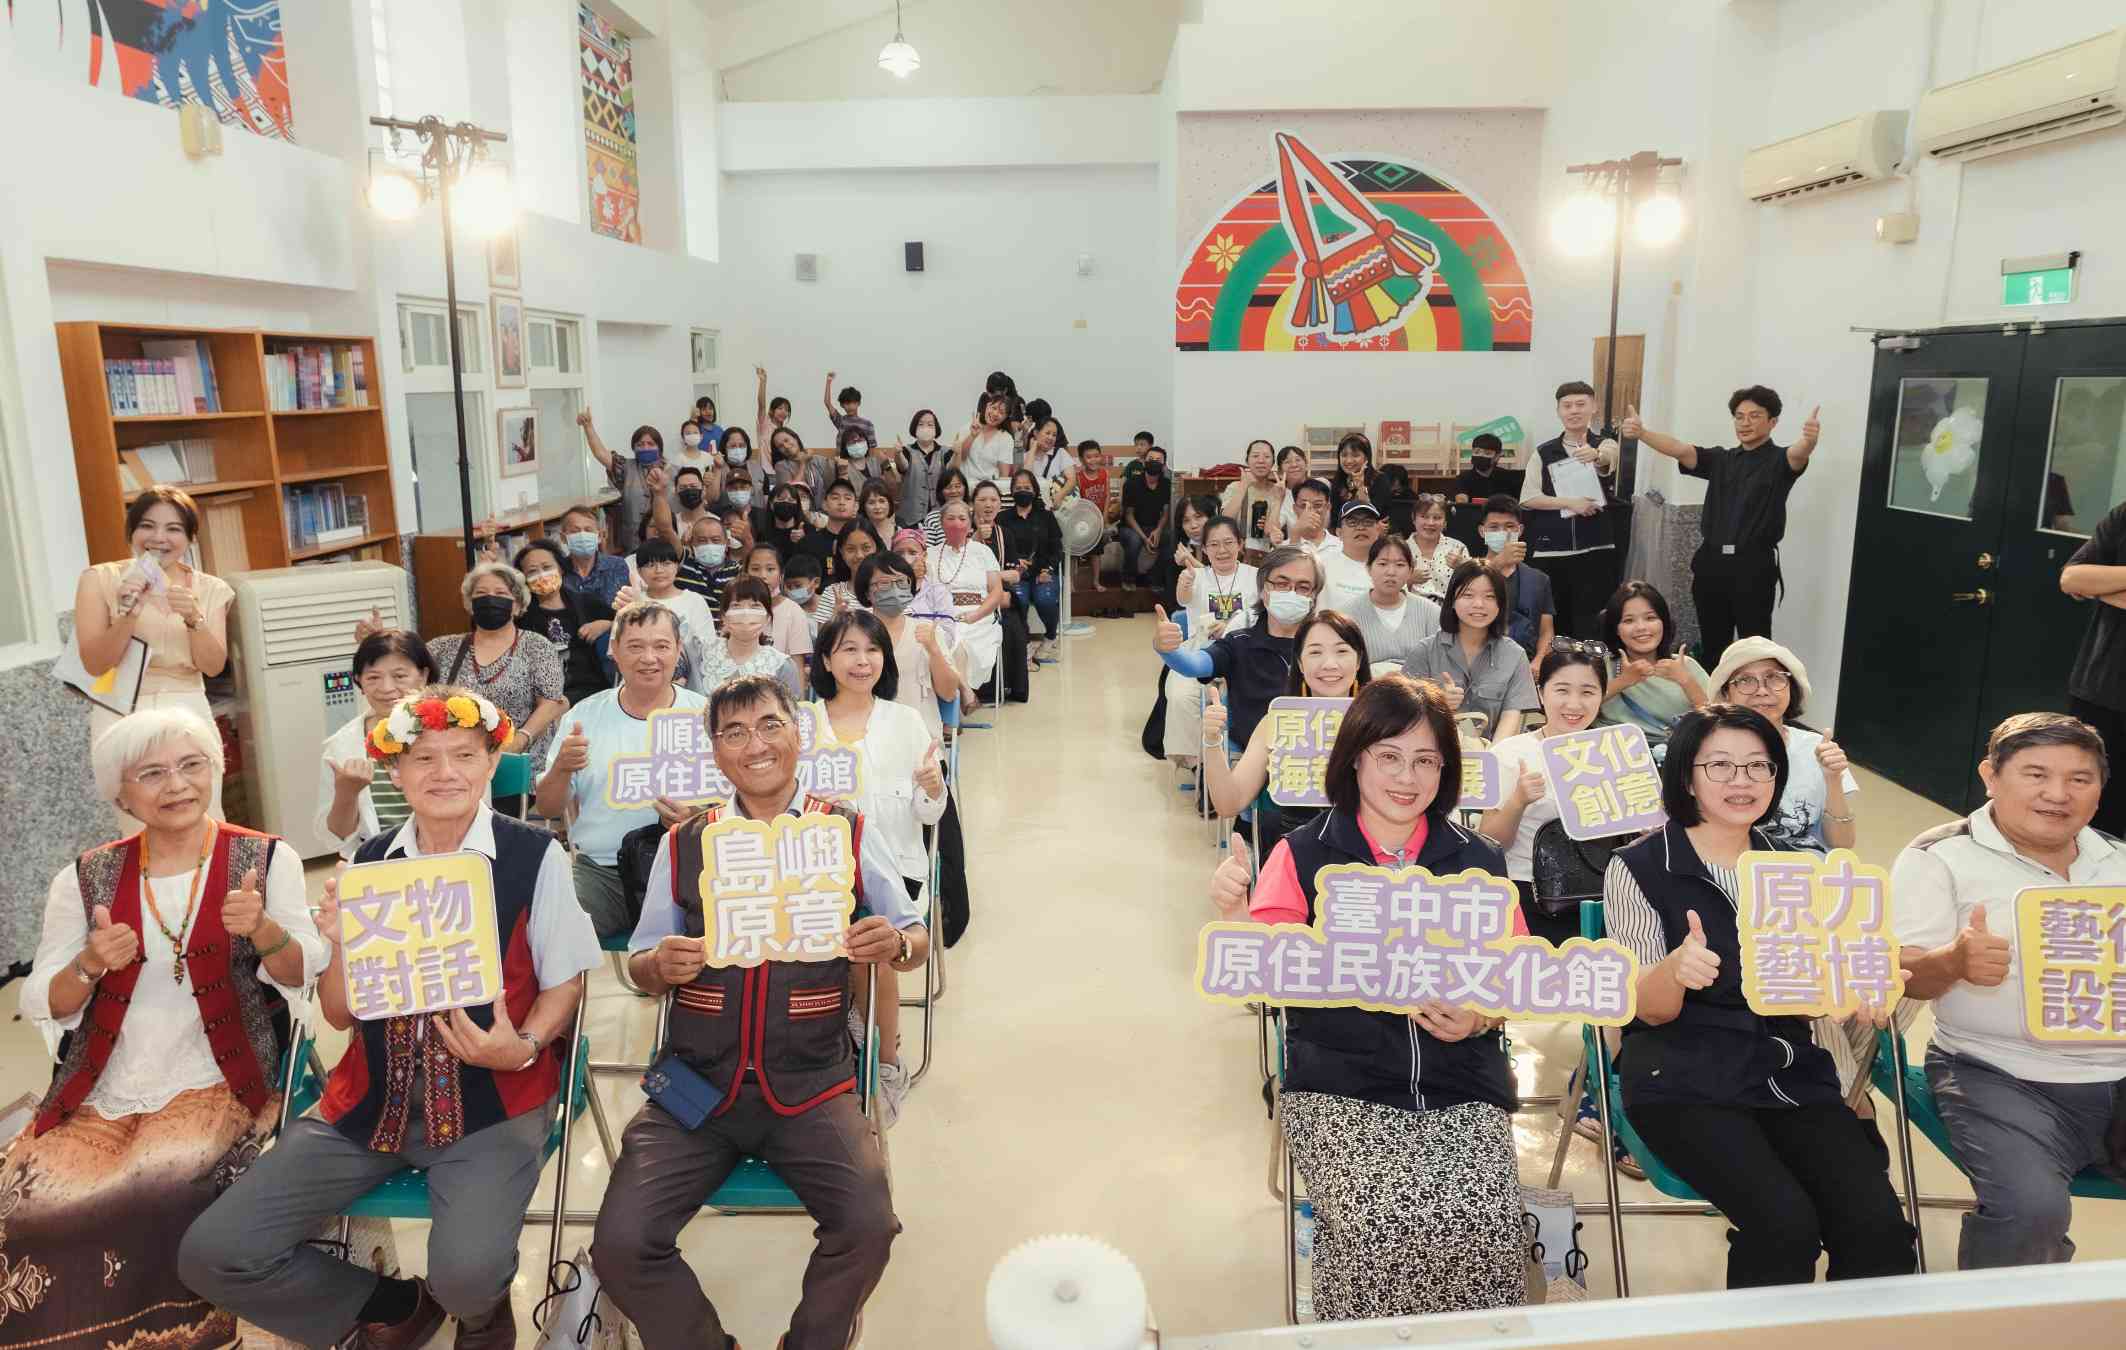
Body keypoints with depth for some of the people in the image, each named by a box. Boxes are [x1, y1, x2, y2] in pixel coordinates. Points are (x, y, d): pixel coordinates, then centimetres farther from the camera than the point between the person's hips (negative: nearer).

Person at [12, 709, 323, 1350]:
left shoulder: (267, 859, 1)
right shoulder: (85, 878, 8)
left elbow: (301, 975, -4)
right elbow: (43, 1008, 8)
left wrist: (260, 927, -25)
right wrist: (90, 965, -14)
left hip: (211, 1085, -3)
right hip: (96, 1097, 3)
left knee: (155, 1199, -28)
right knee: (27, 1213, -21)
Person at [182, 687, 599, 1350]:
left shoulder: (536, 855, -6)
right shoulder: (369, 862, 6)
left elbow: (565, 981, 0)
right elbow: (339, 1015, 9)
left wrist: (524, 1046, -19)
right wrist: (340, 941, -11)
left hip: (493, 1101, -4)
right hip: (374, 1098, 5)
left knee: (466, 1274, -28)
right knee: (212, 1254, -8)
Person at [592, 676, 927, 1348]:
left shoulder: (850, 833, 2)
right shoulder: (683, 844, 6)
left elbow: (917, 940, 7)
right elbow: (639, 966, 11)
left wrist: (896, 944, -17)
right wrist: (660, 965, -13)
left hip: (811, 1087, -1)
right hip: (697, 1084, 2)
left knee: (868, 1225, -23)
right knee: (621, 1242, -16)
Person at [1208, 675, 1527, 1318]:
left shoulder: (1478, 861, 10)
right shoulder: (1305, 854, 3)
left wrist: (1478, 1019, -9)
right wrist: (1234, 914, -23)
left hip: (1461, 1089, 2)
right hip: (1340, 1086, -2)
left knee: (1485, 1226, -22)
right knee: (1383, 1225, -25)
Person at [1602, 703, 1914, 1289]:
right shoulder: (1637, 868, -1)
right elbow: (1651, 1010, -5)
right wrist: (1676, 968, -28)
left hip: (1791, 1071, 5)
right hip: (1686, 1079, -4)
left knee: (1877, 1222, -18)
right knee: (1784, 1220, -25)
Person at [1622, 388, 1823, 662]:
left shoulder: (1779, 460, 2)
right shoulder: (1721, 459, 13)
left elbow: (1798, 454, -21)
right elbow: (1680, 450, -3)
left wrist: (1810, 440, -47)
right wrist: (1641, 432, -22)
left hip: (1754, 565, -4)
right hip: (1711, 562, 5)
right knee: (1713, 644, 12)